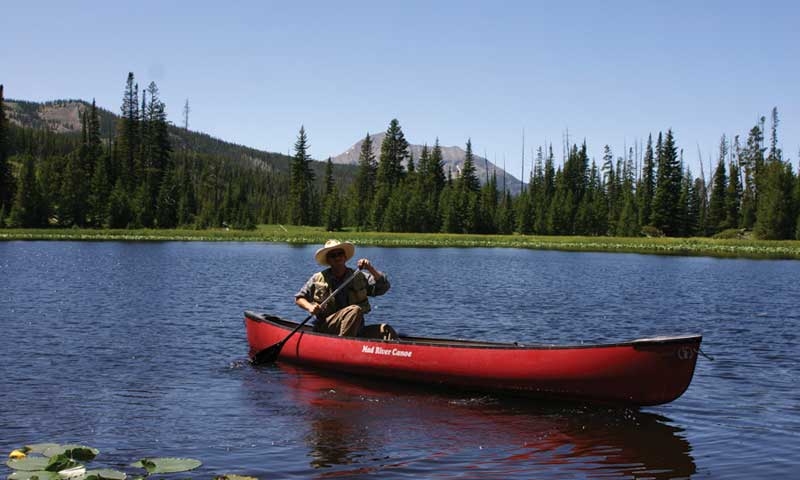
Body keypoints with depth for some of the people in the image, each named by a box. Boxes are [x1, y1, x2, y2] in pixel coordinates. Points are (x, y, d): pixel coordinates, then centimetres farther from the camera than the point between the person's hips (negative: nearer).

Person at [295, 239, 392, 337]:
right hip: (325, 329, -3)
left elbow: (383, 287, -1)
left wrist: (371, 269, -14)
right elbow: (299, 298, 15)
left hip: (355, 330, 3)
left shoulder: (359, 277, 8)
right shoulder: (318, 279, 6)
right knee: (354, 310, -31)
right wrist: (309, 306, -5)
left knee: (385, 329, -20)